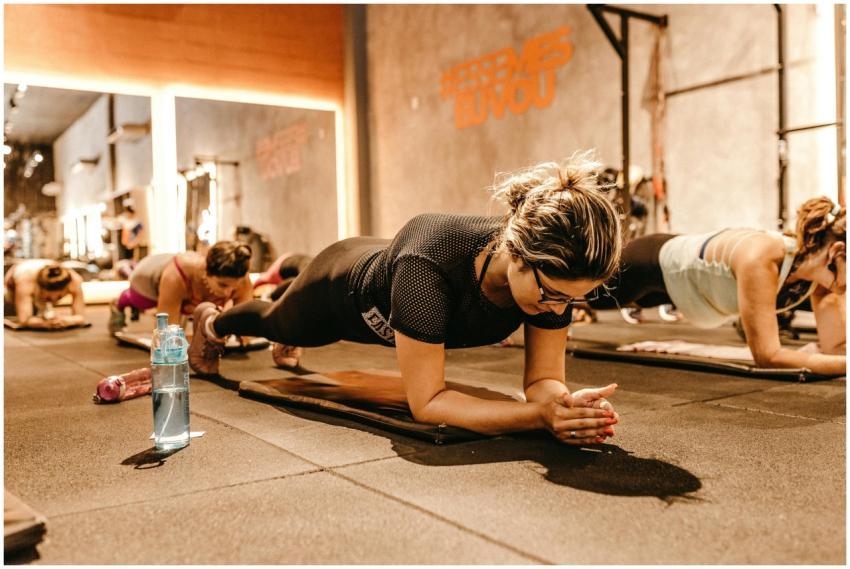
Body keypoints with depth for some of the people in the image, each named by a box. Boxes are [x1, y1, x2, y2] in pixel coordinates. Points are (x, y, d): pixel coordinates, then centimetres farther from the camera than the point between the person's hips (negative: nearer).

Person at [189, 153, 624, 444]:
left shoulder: (555, 268, -34)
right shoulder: (428, 264, -50)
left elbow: (543, 379, -27)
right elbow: (426, 403, -45)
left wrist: (563, 405, -50)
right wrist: (539, 414, -56)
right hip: (343, 287, -4)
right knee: (280, 324, 32)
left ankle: (283, 348, 77)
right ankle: (212, 321, 68)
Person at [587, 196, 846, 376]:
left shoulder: (821, 266, -24)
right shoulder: (759, 258, -47)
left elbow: (834, 346, -21)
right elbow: (767, 355, -47)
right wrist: (845, 364, -53)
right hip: (656, 262, -7)